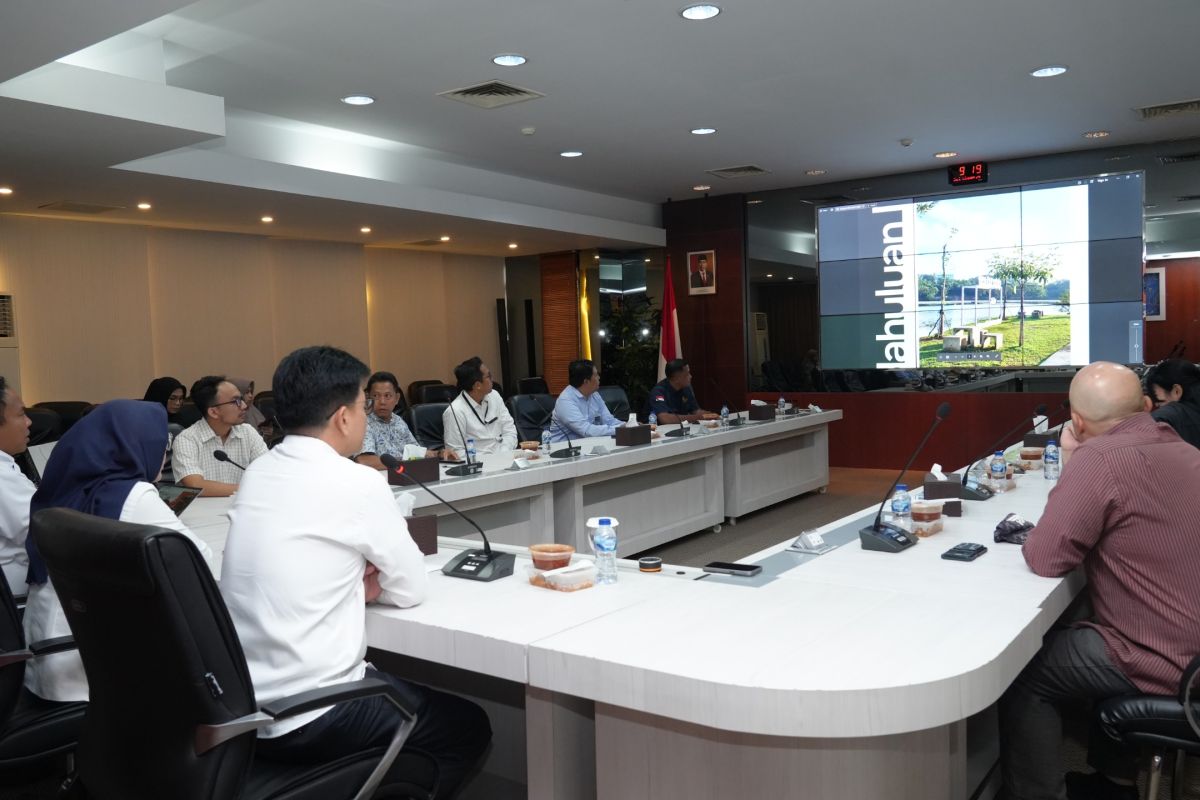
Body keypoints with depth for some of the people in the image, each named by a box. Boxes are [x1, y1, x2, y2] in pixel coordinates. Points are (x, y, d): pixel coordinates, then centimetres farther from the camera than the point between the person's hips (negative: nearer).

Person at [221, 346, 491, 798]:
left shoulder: (256, 474, 4)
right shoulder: (358, 484, -17)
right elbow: (411, 589, -7)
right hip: (309, 717, -8)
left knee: (397, 688, 29)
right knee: (468, 727, 12)